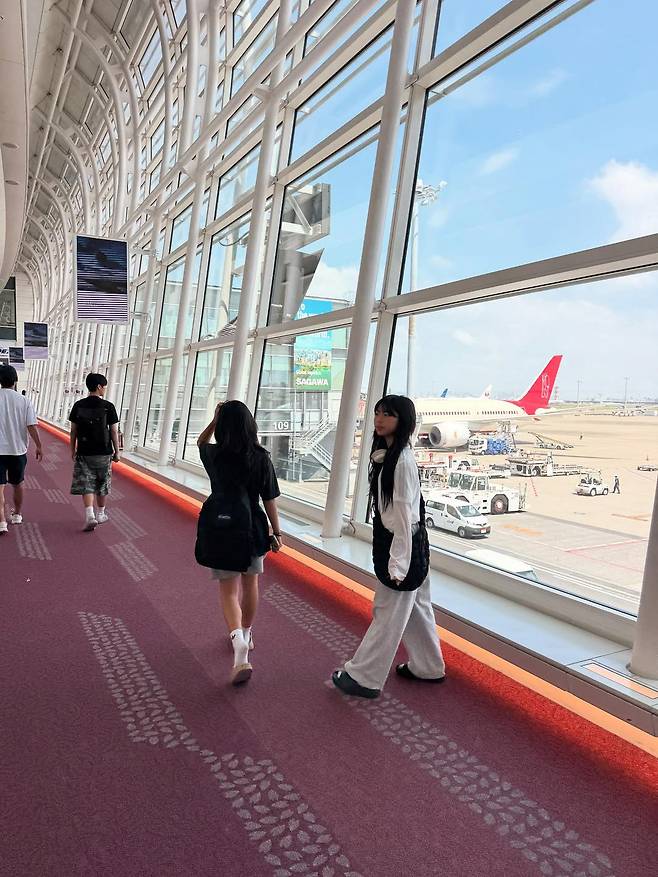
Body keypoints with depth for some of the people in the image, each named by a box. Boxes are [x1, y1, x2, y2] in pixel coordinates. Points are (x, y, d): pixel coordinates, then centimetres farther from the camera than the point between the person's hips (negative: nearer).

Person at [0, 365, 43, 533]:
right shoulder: (24, 401, -6)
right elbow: (32, 427, -8)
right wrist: (39, 447, 2)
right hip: (18, 450, 2)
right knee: (17, 484, 20)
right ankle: (17, 514, 36)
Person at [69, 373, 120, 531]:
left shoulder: (78, 405, 0)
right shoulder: (108, 406, -8)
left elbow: (73, 430, 3)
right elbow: (114, 431, -6)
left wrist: (73, 450, 14)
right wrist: (117, 452, 4)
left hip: (84, 453, 1)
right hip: (104, 453, -1)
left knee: (86, 485, 2)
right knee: (102, 485, 14)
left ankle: (90, 516, -13)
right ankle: (101, 514, 27)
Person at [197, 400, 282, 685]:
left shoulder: (215, 456, -10)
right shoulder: (261, 458, -11)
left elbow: (201, 441, 14)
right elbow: (269, 500, -6)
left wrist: (216, 418, 6)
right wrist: (276, 532, 4)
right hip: (254, 530, 2)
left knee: (229, 590, 4)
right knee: (250, 583, 21)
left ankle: (238, 640, -18)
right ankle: (246, 635, 39)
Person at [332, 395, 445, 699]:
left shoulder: (402, 460, -20)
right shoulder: (386, 454, 9)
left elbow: (404, 513, -21)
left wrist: (398, 563, -20)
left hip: (402, 544, -10)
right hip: (393, 540, 10)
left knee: (388, 612, 3)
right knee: (415, 607, 20)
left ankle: (364, 677, 15)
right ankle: (428, 667, 35)